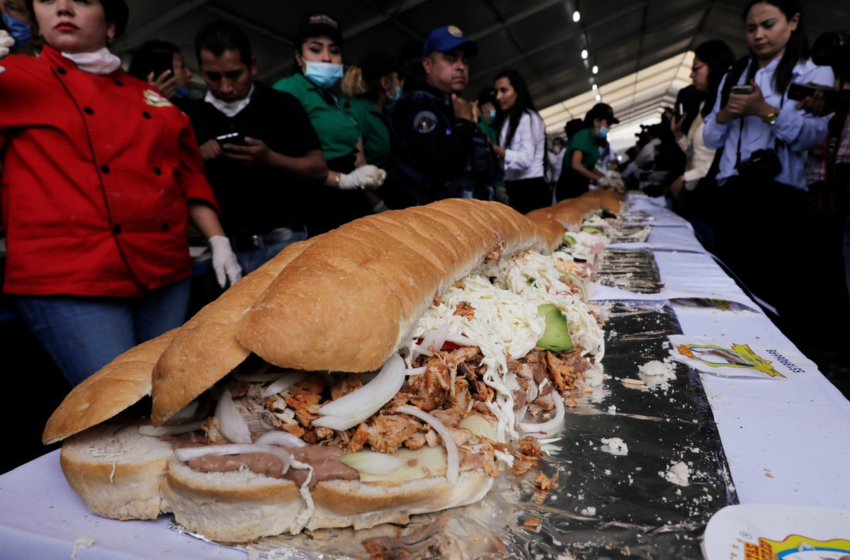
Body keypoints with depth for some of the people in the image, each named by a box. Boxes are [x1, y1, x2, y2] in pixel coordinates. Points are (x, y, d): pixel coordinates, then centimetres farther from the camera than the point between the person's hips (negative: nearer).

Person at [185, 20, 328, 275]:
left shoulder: (283, 105, 2)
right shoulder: (192, 115, 10)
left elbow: (319, 169, -2)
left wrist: (270, 159, -18)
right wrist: (197, 157, -8)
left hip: (282, 242, -2)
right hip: (223, 246, 3)